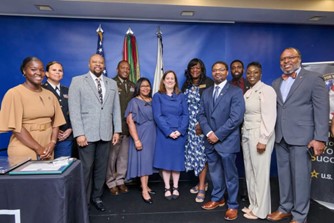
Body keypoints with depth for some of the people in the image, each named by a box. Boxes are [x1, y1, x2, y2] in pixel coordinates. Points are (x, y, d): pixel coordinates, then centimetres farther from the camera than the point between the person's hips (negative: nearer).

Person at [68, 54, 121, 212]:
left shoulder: (112, 83, 12)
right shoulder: (77, 81, 1)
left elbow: (116, 108, 11)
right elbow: (74, 109, -6)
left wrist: (117, 130, 4)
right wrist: (79, 133, -13)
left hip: (106, 133, 4)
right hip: (87, 133, -3)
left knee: (101, 167, 10)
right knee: (86, 168, 4)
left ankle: (97, 197, 27)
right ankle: (84, 200, 20)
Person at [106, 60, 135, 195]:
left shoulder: (132, 86, 14)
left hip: (128, 126, 6)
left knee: (124, 156, 13)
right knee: (112, 156, 4)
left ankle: (120, 180, 28)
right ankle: (111, 182, 21)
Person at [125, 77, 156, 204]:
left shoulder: (153, 101, 10)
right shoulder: (134, 102, -6)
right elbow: (130, 121, -13)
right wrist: (136, 139, -20)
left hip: (152, 135, 6)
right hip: (141, 135, -5)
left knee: (149, 160, 11)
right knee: (144, 160, -5)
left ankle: (145, 186, 23)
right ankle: (144, 191, 1)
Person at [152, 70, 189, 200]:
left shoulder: (181, 96, 9)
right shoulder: (158, 96, 2)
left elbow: (186, 115, 2)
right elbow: (157, 116, -6)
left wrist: (180, 131, -13)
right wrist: (168, 132, -15)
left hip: (179, 134, 2)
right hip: (164, 134, -2)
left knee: (177, 160, 8)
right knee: (166, 161, 3)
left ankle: (175, 188, 20)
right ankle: (167, 188, 16)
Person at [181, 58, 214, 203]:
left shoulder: (208, 83, -5)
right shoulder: (186, 85, 12)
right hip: (190, 125, 5)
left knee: (201, 153, -4)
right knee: (193, 152, 8)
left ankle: (202, 188, 5)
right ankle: (202, 183, 24)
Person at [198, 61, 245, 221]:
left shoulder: (236, 91, -5)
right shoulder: (206, 93, 12)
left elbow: (236, 117, -15)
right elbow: (201, 114, 6)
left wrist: (218, 135, -16)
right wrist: (209, 133, -10)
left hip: (227, 140, -5)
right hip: (210, 140, 5)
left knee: (230, 174, 6)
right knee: (214, 172, 17)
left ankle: (233, 205, 22)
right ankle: (217, 199, 36)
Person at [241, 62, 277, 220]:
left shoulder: (266, 90, -10)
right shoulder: (247, 92, 13)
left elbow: (269, 117, -15)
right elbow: (245, 115, 10)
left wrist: (263, 140, -18)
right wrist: (243, 134, 5)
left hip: (259, 135, -7)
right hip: (246, 134, 8)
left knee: (260, 172, 2)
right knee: (249, 171, 13)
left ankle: (260, 210, 16)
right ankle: (253, 204, 27)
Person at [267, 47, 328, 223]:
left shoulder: (314, 79, -2)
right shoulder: (276, 84, 13)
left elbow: (322, 110, -8)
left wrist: (320, 138, -14)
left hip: (301, 137, -5)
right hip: (280, 138, 5)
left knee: (300, 176, 3)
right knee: (284, 175, 13)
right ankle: (285, 208, 29)